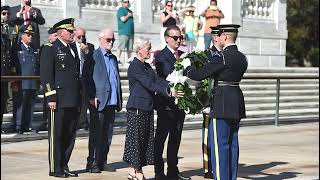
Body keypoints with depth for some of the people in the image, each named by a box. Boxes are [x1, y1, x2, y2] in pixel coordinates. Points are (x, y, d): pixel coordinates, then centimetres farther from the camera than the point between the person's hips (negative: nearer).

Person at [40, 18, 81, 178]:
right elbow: (45, 75, -9)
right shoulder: (50, 49, -4)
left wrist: (80, 98, 18)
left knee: (70, 135, 10)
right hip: (59, 101, -7)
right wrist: (51, 98, -15)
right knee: (56, 135, -1)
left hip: (73, 101, 7)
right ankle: (55, 168, 5)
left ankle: (64, 166, 18)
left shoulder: (73, 49, 18)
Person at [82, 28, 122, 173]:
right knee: (96, 134, -3)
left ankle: (102, 162, 15)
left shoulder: (113, 58, 19)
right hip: (99, 101, -7)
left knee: (107, 135, 9)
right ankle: (92, 163, 2)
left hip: (112, 102, 7)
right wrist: (92, 97, -17)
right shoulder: (93, 56, -3)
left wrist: (119, 100, 14)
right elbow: (86, 78, -9)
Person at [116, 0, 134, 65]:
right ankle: (117, 59, -10)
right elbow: (123, 19, -15)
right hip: (123, 32, -8)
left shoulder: (130, 11, 21)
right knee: (121, 47, -12)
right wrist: (128, 15, -3)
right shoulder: (121, 10, -3)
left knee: (129, 48, 8)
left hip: (130, 32, 8)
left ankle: (129, 59, 15)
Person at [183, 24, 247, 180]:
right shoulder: (242, 58, 10)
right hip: (237, 104, 8)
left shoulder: (221, 57, -16)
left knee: (220, 145, -3)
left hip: (222, 105, -8)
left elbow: (199, 75, -14)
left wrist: (187, 67, 5)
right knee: (233, 144, 12)